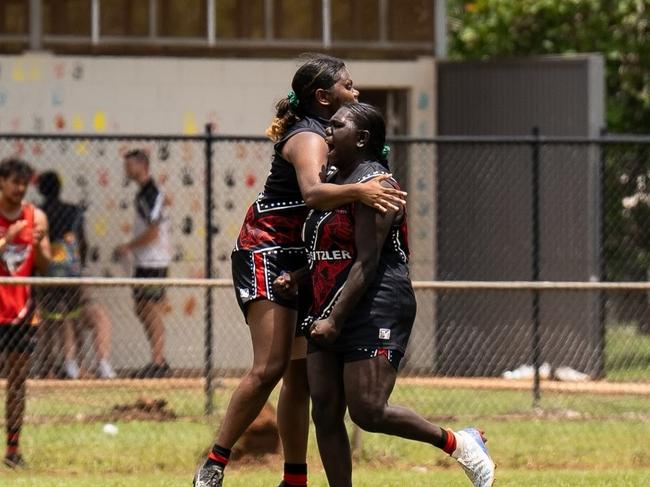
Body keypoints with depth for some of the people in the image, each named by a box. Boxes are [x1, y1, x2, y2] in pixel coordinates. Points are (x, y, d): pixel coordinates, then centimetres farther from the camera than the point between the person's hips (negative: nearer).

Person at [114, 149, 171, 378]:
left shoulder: (151, 194, -15)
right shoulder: (144, 193, 16)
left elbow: (152, 232, -19)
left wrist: (128, 247, -11)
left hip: (153, 262, -10)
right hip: (144, 262, 10)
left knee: (152, 311, -8)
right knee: (142, 310, 12)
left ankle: (158, 362, -6)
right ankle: (158, 361, 16)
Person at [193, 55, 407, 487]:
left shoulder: (318, 135, 16)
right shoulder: (309, 139, -16)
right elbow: (312, 192, -36)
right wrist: (357, 190, -52)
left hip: (297, 258, 10)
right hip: (266, 254, -10)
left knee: (300, 373, 8)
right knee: (270, 368, -19)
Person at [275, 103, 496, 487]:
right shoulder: (334, 184, 19)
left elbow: (367, 262, -17)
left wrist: (335, 320, -21)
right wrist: (296, 278, 11)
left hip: (375, 310, -10)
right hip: (330, 313, 10)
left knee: (368, 412, -15)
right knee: (325, 414, 2)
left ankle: (459, 444, 2)